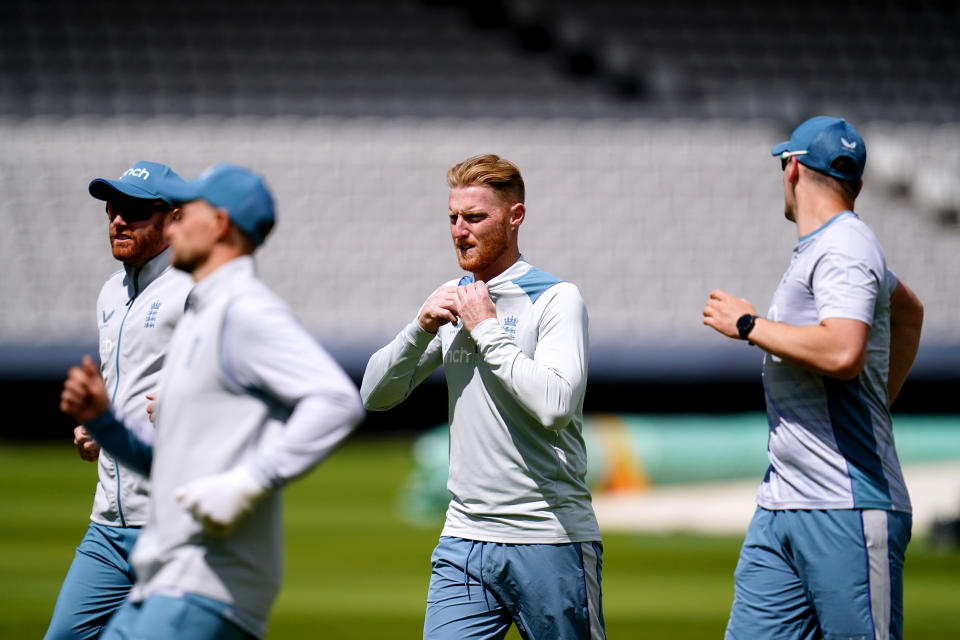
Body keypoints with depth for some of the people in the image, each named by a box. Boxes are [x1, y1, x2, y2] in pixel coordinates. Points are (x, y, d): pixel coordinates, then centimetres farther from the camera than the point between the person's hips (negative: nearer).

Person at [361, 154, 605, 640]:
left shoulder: (557, 299, -6)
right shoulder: (452, 300, 13)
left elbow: (555, 406, -21)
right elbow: (375, 395, 12)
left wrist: (487, 330, -14)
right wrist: (421, 328, -4)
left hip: (549, 544, -5)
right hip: (464, 542, 5)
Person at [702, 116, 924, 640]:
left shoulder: (843, 249, -10)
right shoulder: (817, 248, 20)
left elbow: (842, 353, -27)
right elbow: (908, 310, 38)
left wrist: (748, 325, -13)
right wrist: (880, 399, 29)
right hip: (782, 502, 9)